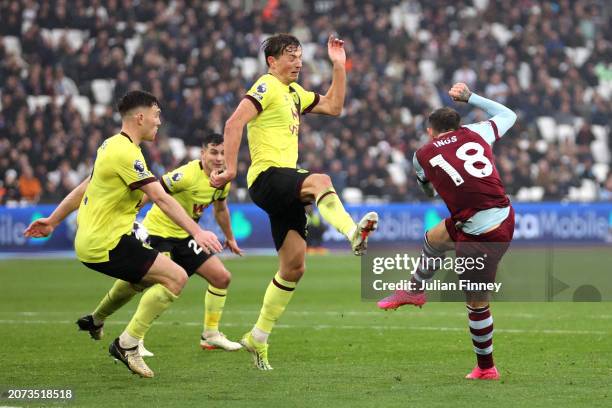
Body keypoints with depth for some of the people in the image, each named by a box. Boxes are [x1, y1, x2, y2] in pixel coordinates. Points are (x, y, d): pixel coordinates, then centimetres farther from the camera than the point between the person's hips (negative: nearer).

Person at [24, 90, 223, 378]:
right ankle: (127, 344, -10)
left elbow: (84, 187, 21)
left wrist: (53, 220, 29)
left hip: (88, 240, 11)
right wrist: (196, 232, -29)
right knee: (176, 278, -16)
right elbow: (161, 198, -26)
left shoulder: (112, 145, 11)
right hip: (105, 245, -11)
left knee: (146, 276, 33)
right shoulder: (126, 153, -19)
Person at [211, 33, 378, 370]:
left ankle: (258, 339, 14)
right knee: (321, 181, -37)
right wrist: (230, 169, -23)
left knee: (294, 266, 5)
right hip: (267, 177, -9)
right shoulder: (267, 86, -6)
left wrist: (339, 66, 21)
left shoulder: (295, 92, 22)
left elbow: (334, 107, 29)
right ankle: (353, 233, -63)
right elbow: (234, 122, -18)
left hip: (285, 185, 9)